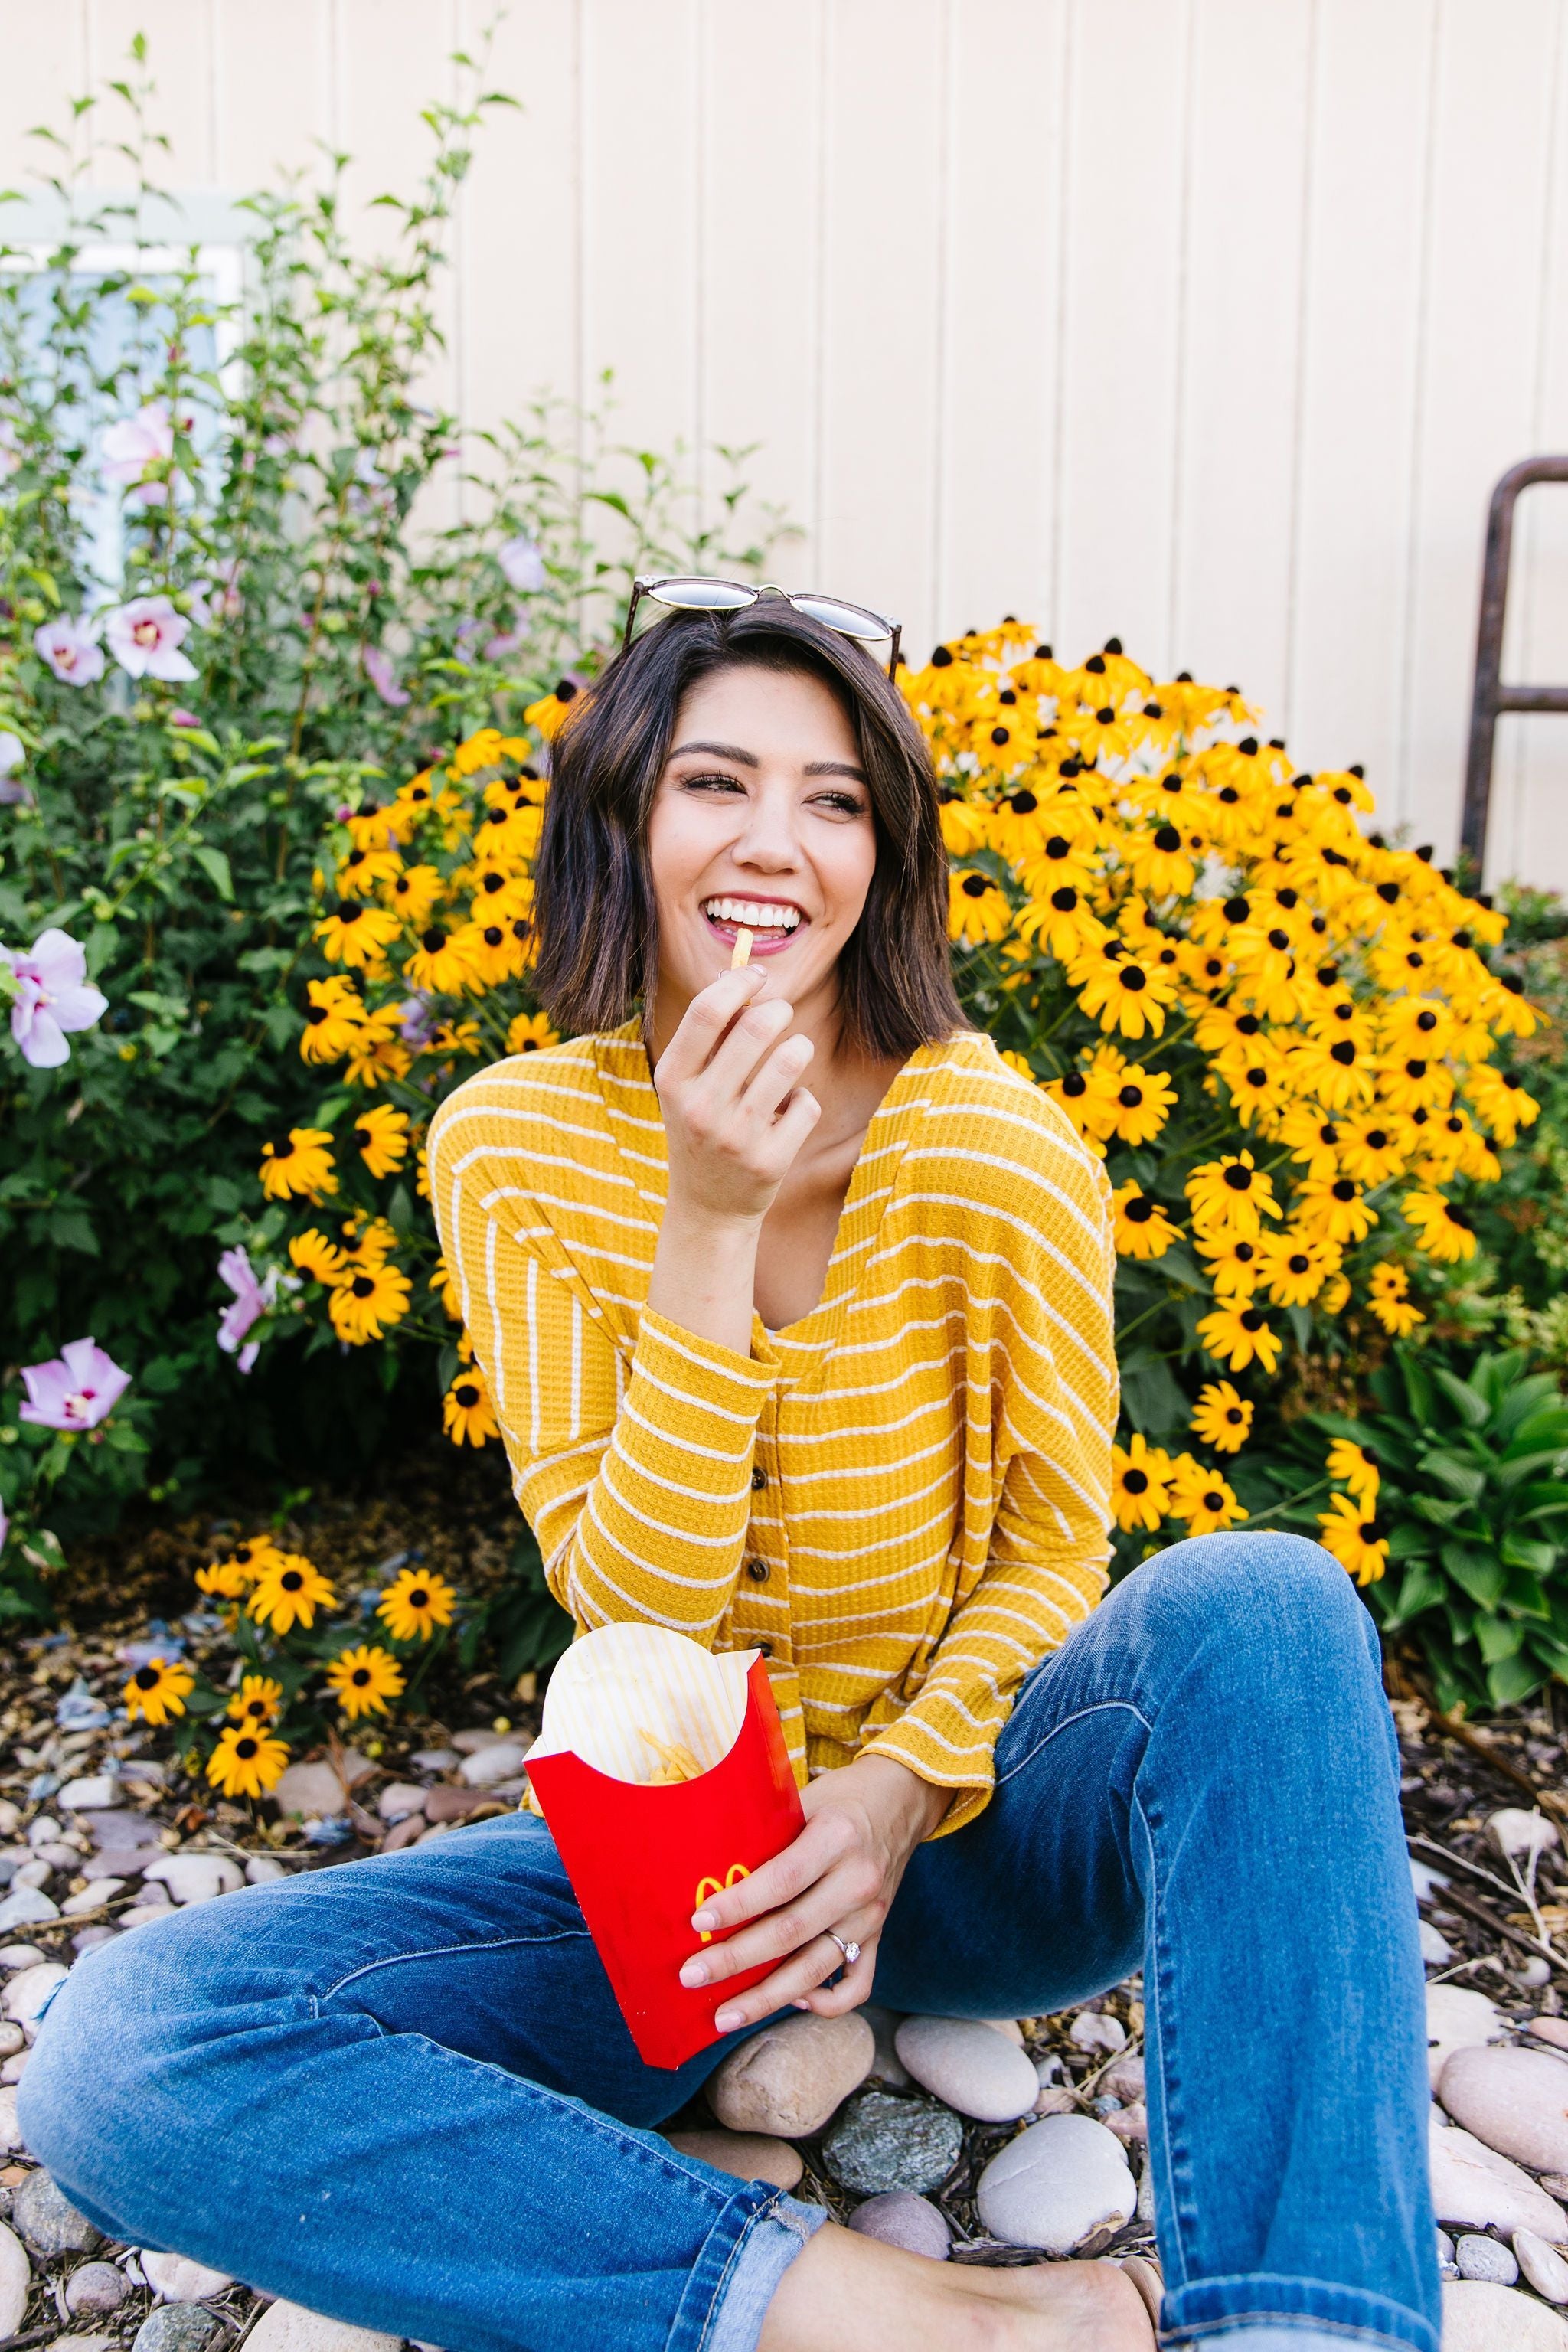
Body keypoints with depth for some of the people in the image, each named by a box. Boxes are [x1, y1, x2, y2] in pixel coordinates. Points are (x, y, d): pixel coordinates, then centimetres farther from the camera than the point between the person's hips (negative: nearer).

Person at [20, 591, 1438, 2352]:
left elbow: (1054, 1547, -3)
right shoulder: (517, 1146, -10)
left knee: (1259, 1599, -31)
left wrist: (900, 1785, -23)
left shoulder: (996, 1142, -13)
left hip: (949, 1810, -1)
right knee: (118, 2056, -22)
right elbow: (632, 1610, -14)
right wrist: (708, 1227, -26)